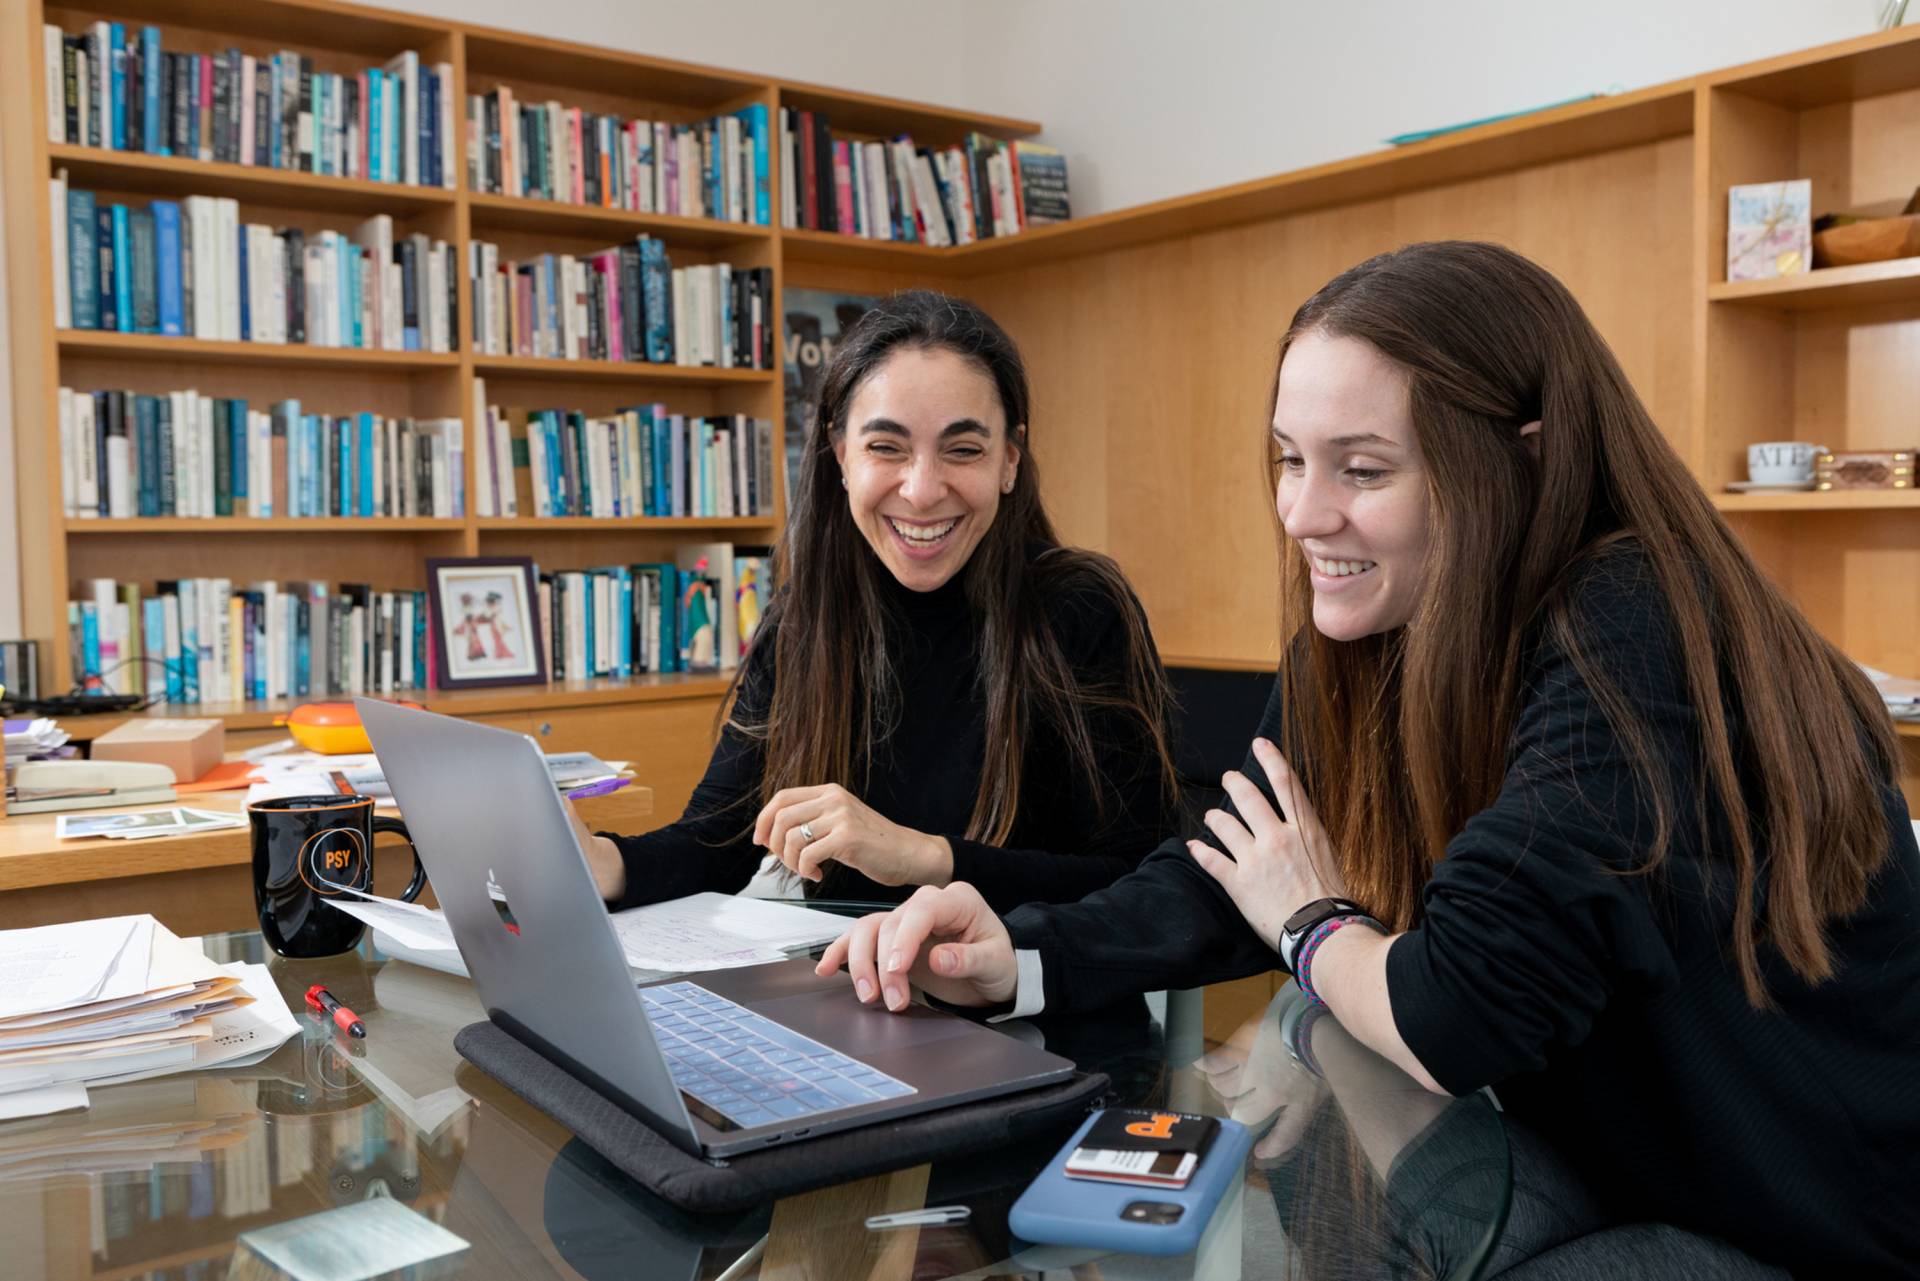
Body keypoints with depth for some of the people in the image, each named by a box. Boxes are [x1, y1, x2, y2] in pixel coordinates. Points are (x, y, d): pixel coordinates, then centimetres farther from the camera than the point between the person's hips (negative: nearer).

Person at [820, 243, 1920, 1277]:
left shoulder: (1630, 644, -28)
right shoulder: (1366, 645, -4)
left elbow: (1460, 1021, -33)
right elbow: (1235, 881, 2)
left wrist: (1312, 926, -12)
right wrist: (1015, 960, -15)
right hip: (1614, 1178, 6)